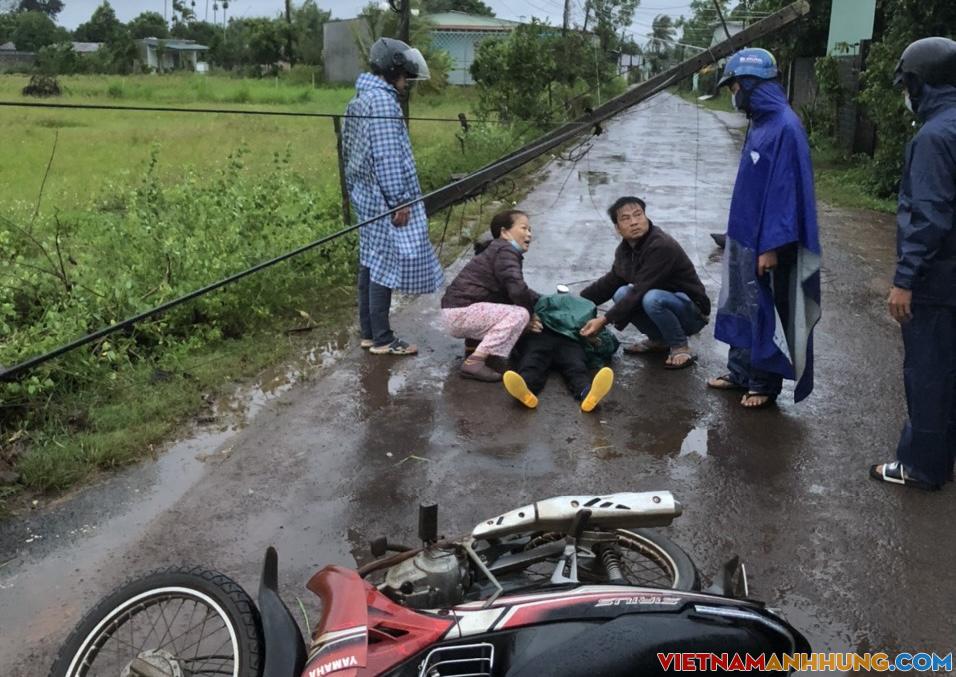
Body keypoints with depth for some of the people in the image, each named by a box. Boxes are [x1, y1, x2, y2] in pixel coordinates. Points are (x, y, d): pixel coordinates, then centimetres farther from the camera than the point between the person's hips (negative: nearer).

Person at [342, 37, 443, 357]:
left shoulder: (359, 100, 16)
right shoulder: (382, 101, -15)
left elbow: (352, 151, 19)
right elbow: (387, 156, -21)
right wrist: (400, 201, -18)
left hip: (366, 197, 10)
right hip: (384, 200, -10)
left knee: (370, 263, 13)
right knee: (386, 265, -4)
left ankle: (369, 333, 20)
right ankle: (382, 339, 3)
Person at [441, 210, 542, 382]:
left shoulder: (502, 252, 20)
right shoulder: (505, 251, -12)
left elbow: (520, 290, 27)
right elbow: (517, 290, -25)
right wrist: (530, 315, -9)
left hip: (462, 310, 10)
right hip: (461, 311, -10)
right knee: (519, 314, -21)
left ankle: (474, 342, 13)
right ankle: (475, 361, -22)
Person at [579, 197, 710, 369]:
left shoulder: (662, 246, -26)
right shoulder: (625, 249, 1)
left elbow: (640, 291, -31)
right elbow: (610, 281, 15)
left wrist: (604, 320, -32)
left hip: (692, 313, -8)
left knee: (652, 298, -35)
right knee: (621, 294, -14)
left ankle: (680, 348, -11)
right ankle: (659, 341, 5)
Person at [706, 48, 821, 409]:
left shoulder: (785, 127, -19)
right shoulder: (760, 122, 8)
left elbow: (786, 189, -21)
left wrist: (771, 246, -21)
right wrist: (738, 236, 17)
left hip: (766, 242, -9)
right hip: (744, 237, 9)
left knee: (766, 313, 5)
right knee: (740, 308, 17)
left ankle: (764, 384, 19)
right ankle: (740, 372, 31)